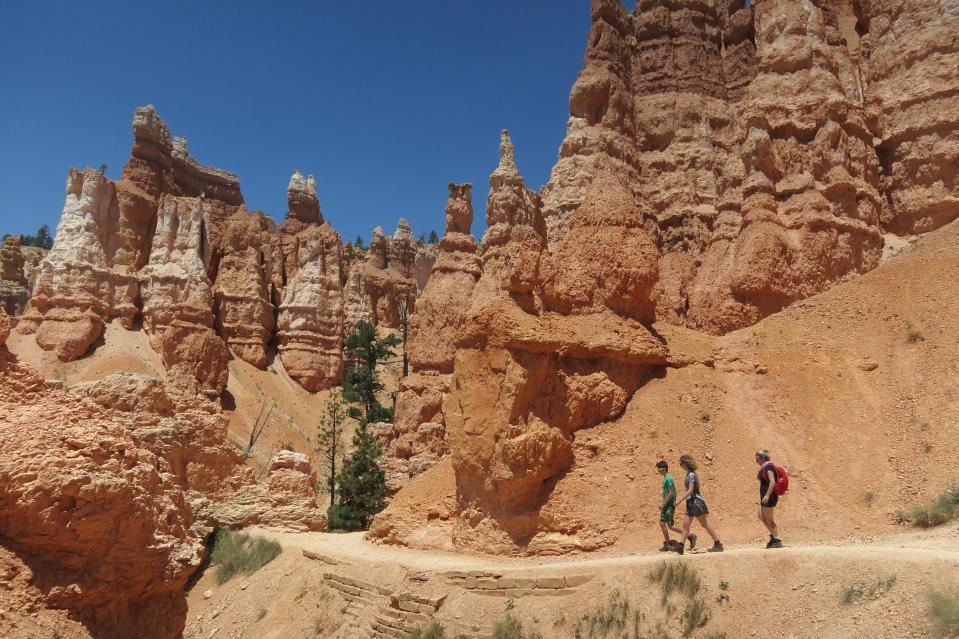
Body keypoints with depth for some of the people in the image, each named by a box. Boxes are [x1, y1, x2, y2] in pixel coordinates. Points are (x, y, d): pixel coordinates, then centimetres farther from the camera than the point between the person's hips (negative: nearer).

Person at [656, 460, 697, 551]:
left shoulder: (668, 479, -16)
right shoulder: (665, 478, 13)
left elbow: (671, 493, -21)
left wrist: (663, 504, -20)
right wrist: (663, 504, 20)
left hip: (670, 505, -10)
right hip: (666, 505, 10)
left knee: (670, 526, -9)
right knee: (662, 523, 6)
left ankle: (690, 536, 0)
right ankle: (667, 545, 13)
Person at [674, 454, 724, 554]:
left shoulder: (691, 475, -14)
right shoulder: (689, 474, 14)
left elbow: (690, 490, -20)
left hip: (695, 501, -10)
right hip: (690, 502, 10)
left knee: (705, 524, -3)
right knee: (685, 525, 3)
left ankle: (718, 545, 3)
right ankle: (680, 546, 0)